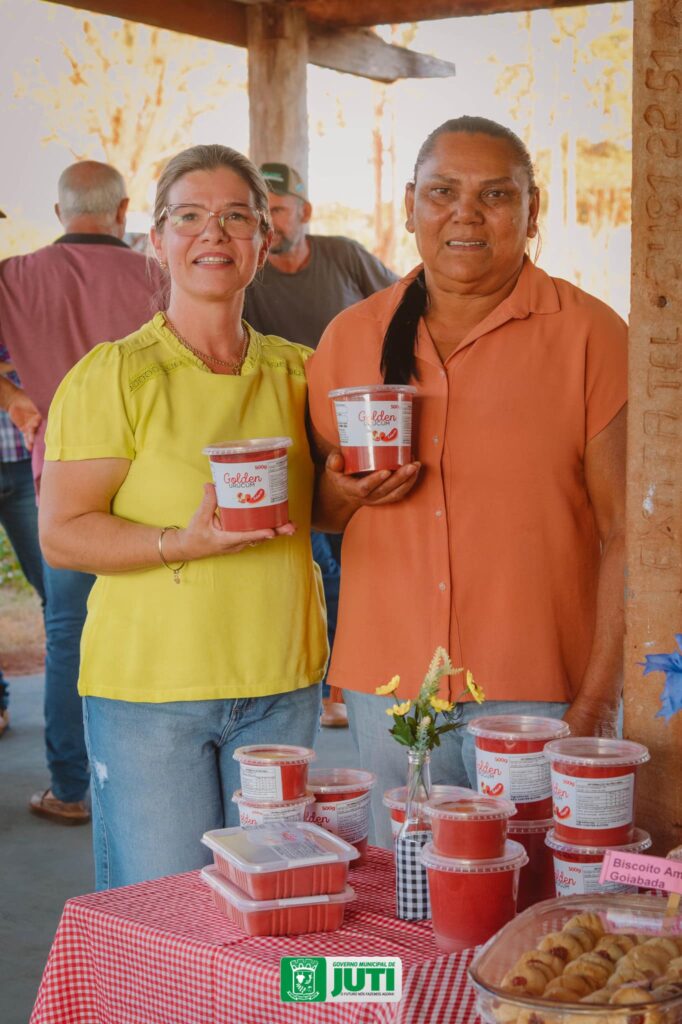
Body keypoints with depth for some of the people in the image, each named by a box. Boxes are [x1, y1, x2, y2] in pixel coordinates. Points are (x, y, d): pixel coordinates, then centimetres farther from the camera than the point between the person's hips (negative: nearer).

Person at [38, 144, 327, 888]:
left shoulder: (294, 371, 9)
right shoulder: (113, 375, -6)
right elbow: (60, 535, -10)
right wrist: (184, 542, -24)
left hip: (282, 685, 5)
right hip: (147, 686, -4)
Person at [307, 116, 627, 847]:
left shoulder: (589, 335, -3)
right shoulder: (352, 336, 8)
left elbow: (626, 533, -6)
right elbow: (311, 507, 18)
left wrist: (598, 699, -12)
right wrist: (343, 495, -5)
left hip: (540, 691, -3)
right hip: (388, 687, 3)